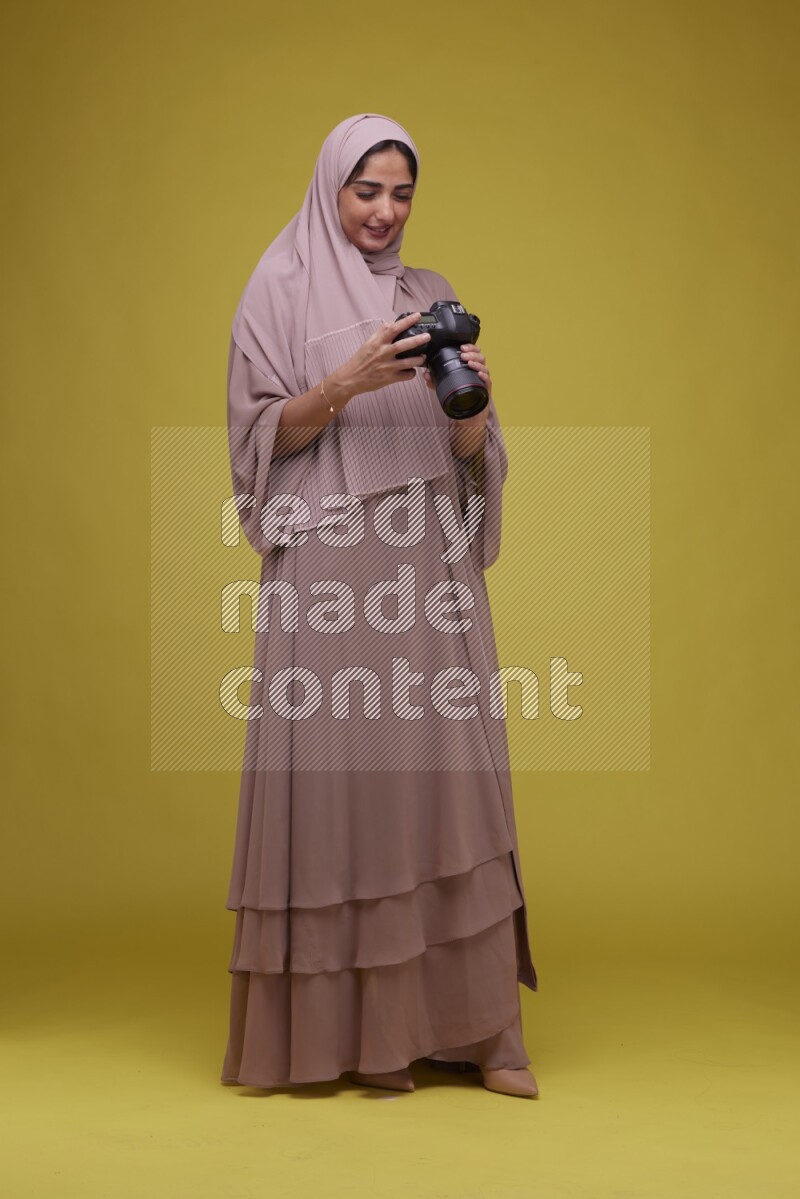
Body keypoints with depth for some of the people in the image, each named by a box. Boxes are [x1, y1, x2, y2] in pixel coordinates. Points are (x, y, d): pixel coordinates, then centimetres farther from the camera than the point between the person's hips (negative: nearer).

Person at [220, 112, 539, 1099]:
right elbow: (261, 434, -2)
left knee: (446, 774, -1)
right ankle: (353, 1024, 4)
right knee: (339, 770, -5)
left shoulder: (431, 297, 16)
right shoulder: (281, 291, 5)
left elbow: (473, 456, 11)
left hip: (429, 568, 4)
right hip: (327, 568, -3)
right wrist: (347, 383, -17)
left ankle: (468, 1021, 5)